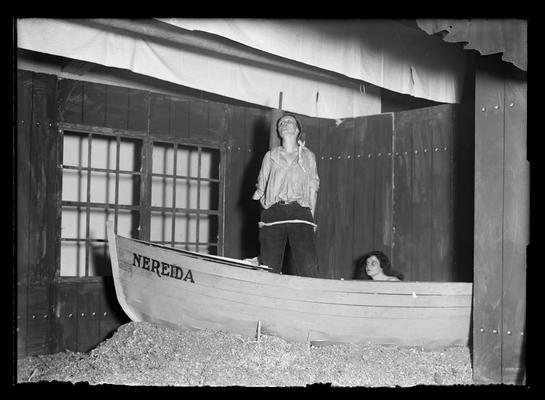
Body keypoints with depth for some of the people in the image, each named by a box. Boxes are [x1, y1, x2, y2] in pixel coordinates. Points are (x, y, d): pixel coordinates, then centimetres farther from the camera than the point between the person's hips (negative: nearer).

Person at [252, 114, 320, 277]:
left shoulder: (309, 156, 19)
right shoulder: (270, 156, 19)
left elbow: (313, 189, 15)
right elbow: (260, 188, 18)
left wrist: (311, 215, 5)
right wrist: (266, 207, 3)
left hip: (300, 213, 0)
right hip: (273, 213, 1)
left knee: (309, 268, -15)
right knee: (269, 268, -8)